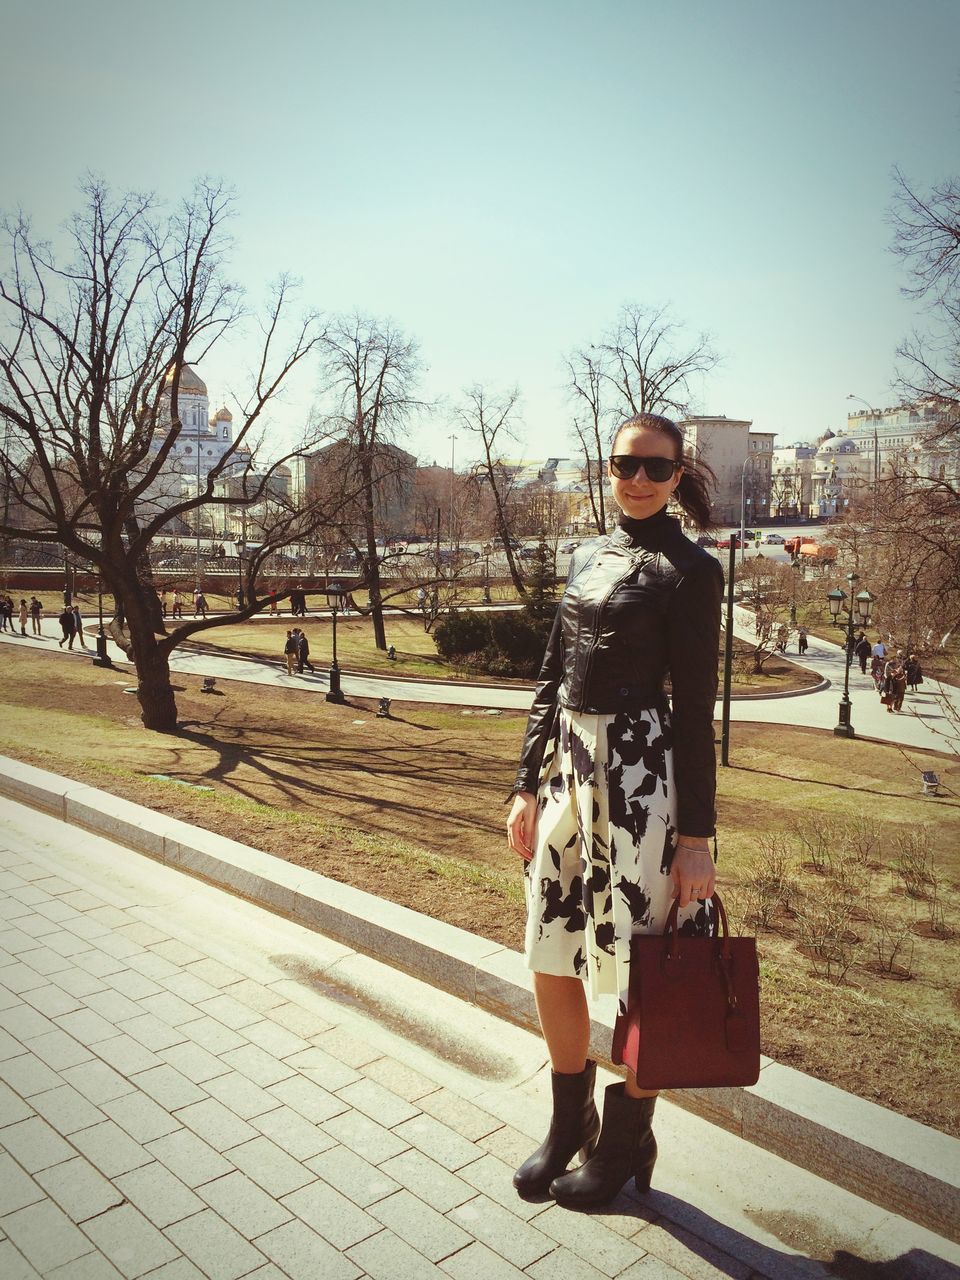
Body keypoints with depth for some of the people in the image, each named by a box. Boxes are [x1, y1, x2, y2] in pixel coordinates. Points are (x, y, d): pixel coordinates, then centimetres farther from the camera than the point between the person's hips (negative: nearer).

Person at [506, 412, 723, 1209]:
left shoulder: (690, 569, -5)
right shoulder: (588, 559, 13)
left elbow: (695, 706, -9)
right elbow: (551, 679, 13)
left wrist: (697, 832, -10)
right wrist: (528, 785, 10)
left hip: (640, 775, -6)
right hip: (566, 768, 7)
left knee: (635, 972, 8)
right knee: (551, 962, 14)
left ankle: (627, 1144, 31)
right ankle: (571, 1124, 37)